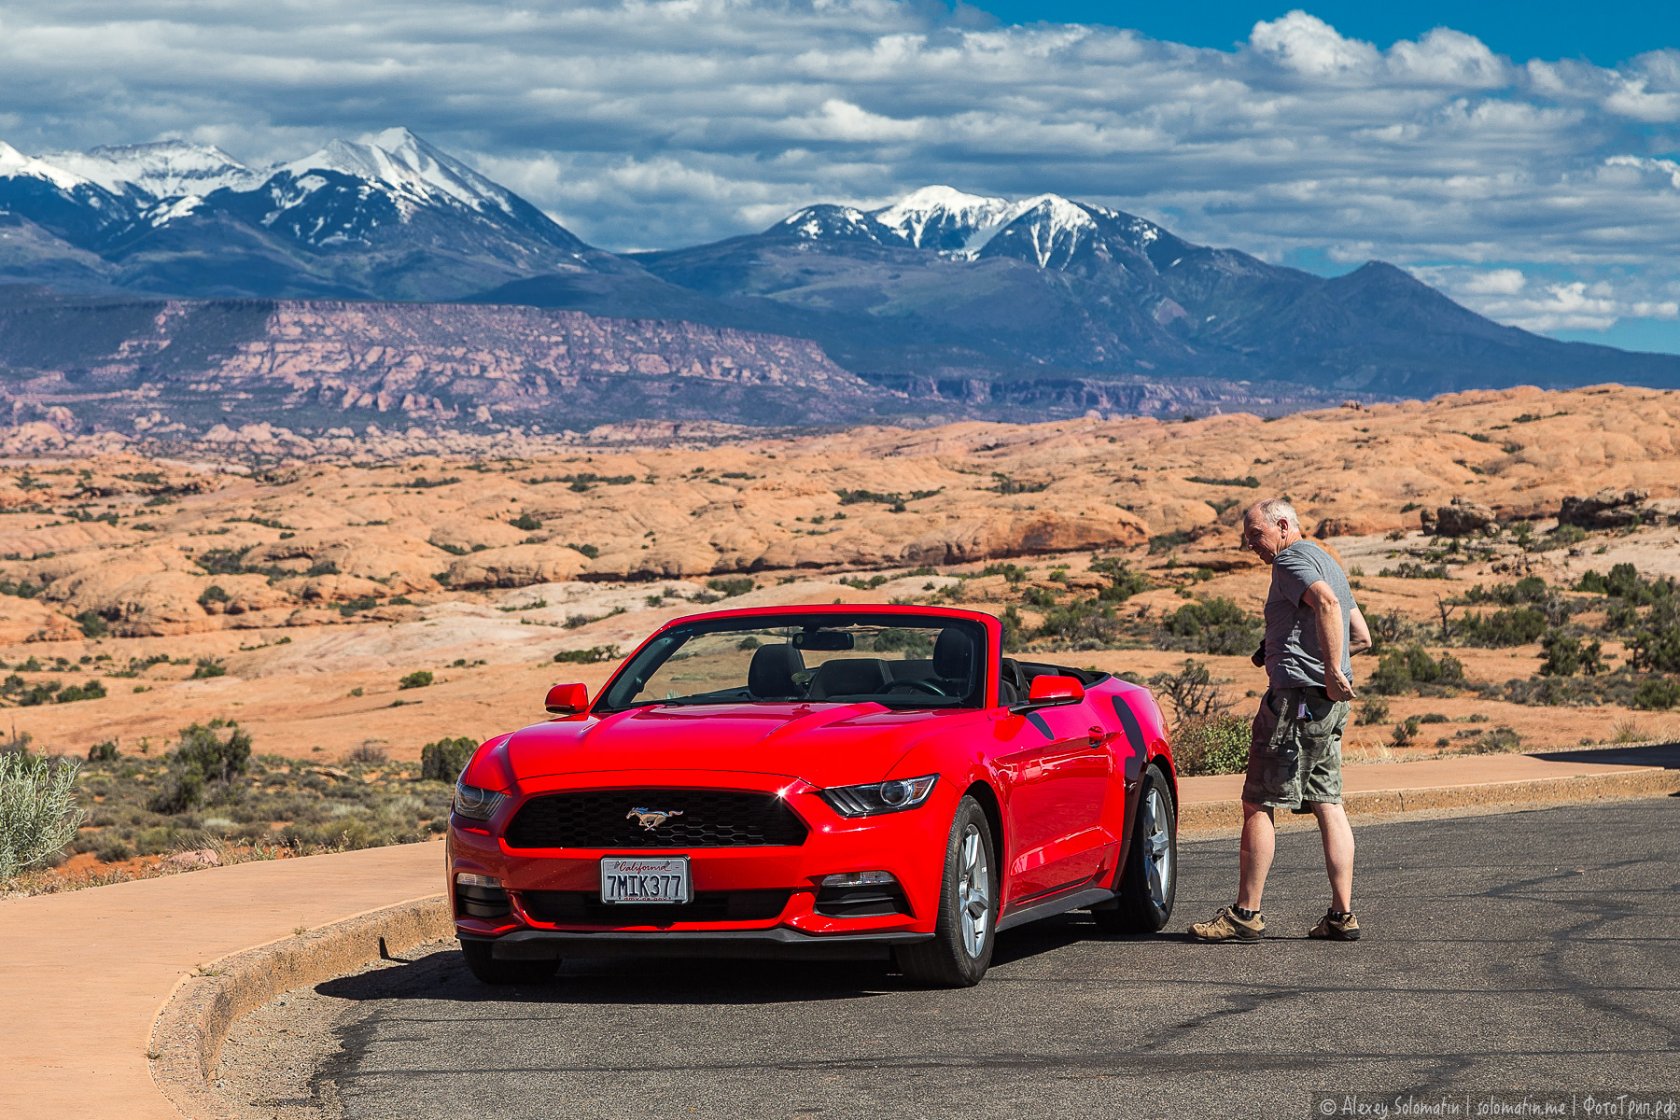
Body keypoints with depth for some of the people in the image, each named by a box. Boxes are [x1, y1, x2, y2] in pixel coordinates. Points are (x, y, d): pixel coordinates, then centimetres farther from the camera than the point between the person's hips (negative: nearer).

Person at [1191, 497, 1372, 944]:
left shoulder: (1292, 559, -8)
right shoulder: (1326, 563, 22)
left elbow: (1326, 602, -28)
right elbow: (1362, 637, 26)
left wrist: (1332, 672, -29)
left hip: (1297, 694, -10)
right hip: (1328, 705, 10)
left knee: (1258, 804, -5)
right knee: (1328, 805, 8)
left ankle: (1245, 914, -3)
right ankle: (1342, 915, 4)